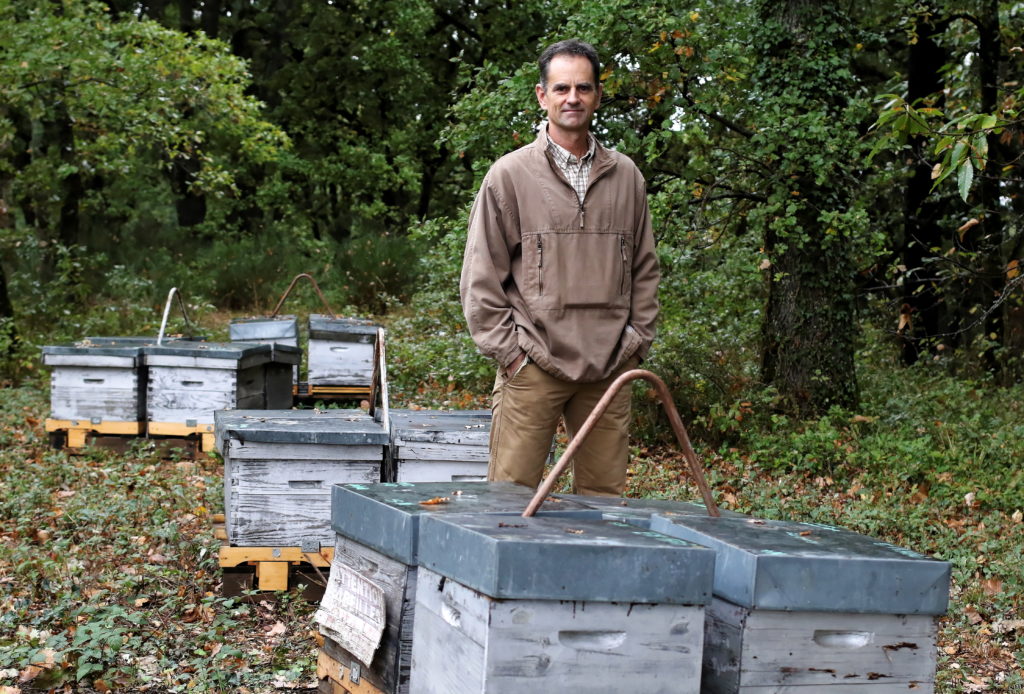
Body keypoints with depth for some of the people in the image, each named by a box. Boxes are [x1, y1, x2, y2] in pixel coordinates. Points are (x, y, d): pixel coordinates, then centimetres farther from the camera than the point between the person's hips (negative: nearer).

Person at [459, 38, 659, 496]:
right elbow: (480, 279, 1)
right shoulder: (510, 175, 1)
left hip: (609, 370, 3)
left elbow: (644, 270, 17)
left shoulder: (626, 176, 12)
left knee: (605, 500, 7)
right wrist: (508, 350, -5)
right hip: (532, 371, -3)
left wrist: (637, 342, 9)